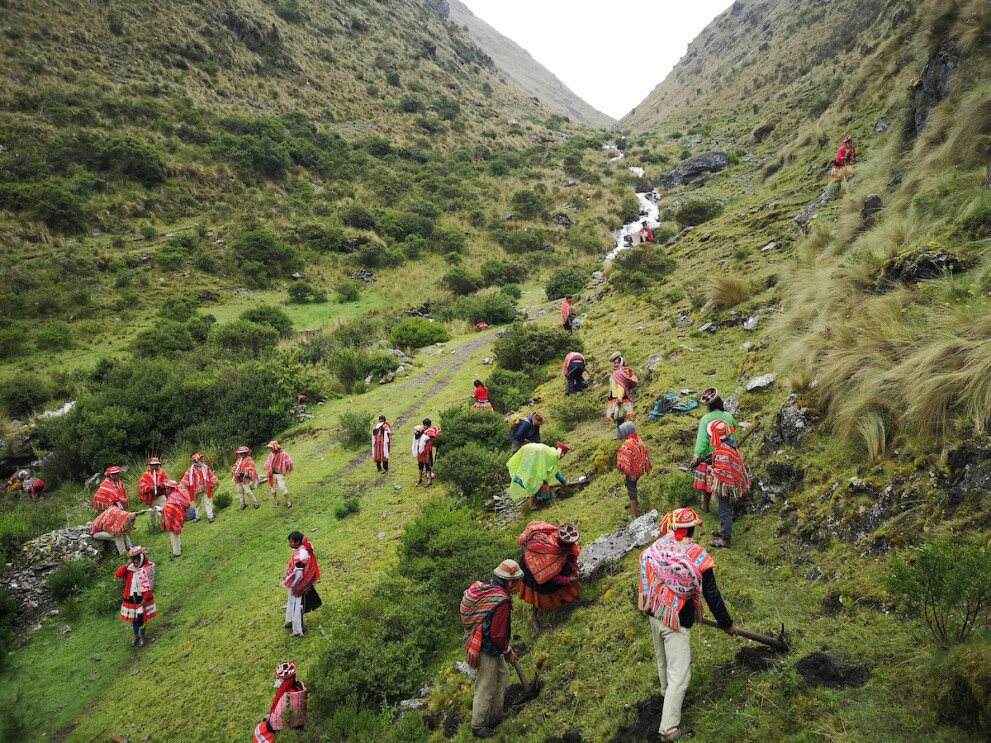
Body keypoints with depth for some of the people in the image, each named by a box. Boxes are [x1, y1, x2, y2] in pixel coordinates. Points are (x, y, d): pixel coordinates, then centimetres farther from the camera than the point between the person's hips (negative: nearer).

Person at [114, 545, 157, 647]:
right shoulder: (130, 568, -5)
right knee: (133, 618, 18)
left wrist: (145, 598, -15)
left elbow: (149, 585, -13)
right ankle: (136, 636, 39)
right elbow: (117, 575, -18)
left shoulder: (147, 568, -15)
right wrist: (127, 564, -24)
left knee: (142, 618, 10)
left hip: (142, 598, -3)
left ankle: (142, 636, 32)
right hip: (131, 597, 4)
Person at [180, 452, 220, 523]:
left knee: (208, 502, -1)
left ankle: (210, 516, 3)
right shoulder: (191, 470, -4)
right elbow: (186, 478, -9)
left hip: (206, 489, 1)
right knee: (197, 503, 13)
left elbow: (211, 475, 9)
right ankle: (197, 516, 27)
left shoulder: (206, 468, 5)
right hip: (197, 490, -1)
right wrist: (181, 486, -15)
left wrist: (216, 481, -1)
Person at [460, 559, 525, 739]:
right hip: (487, 651, -10)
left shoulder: (485, 588, -2)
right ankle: (478, 726, 29)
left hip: (477, 642, 10)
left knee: (502, 674, 27)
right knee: (486, 689, 10)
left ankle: (495, 716, 41)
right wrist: (508, 652, -8)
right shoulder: (502, 601, -30)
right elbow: (498, 636, -27)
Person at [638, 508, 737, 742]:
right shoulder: (697, 557, -18)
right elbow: (712, 595, -10)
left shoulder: (655, 549, -6)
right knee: (679, 675, 1)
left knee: (663, 660, 29)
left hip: (654, 615, 6)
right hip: (676, 622, -6)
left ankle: (666, 692, 55)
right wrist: (727, 624, 5)